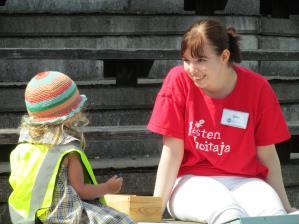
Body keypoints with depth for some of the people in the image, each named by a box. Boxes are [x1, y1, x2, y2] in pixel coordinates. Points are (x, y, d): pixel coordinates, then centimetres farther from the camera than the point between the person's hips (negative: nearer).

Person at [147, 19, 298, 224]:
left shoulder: (257, 88, -4)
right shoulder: (179, 80, -7)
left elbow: (267, 155, 2)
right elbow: (172, 151, -6)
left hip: (244, 182, 1)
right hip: (193, 182, -1)